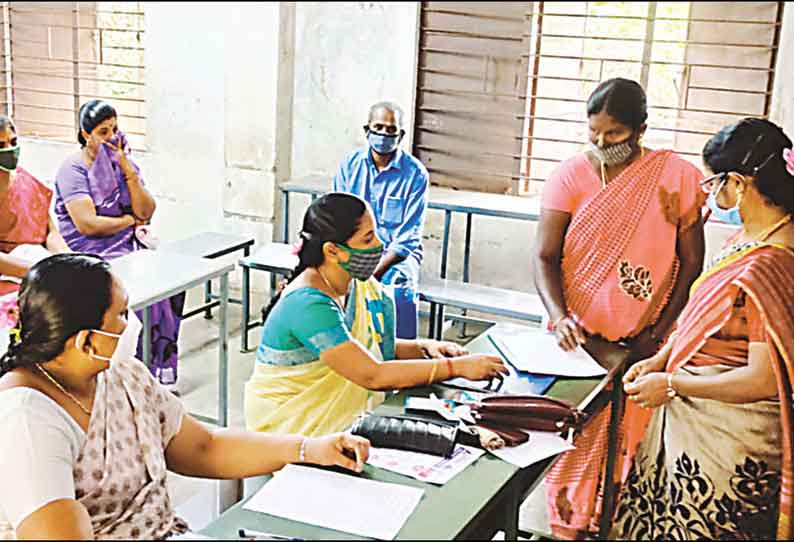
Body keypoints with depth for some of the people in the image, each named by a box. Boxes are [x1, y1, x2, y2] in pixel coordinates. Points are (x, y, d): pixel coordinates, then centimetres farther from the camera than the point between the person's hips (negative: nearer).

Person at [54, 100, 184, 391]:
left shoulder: (124, 162, 13)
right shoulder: (72, 169, -5)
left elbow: (146, 212, 2)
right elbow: (87, 225, -16)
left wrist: (127, 170, -7)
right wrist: (129, 220, -3)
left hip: (126, 247, 6)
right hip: (88, 254, -5)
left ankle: (162, 366, -15)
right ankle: (155, 370, -16)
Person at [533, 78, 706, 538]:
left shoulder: (678, 176, -5)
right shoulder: (570, 175, -4)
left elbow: (692, 263, -1)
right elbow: (544, 257, -6)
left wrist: (658, 333, -7)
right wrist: (559, 317, -22)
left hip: (642, 345, 0)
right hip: (579, 336, 1)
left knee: (631, 440, 7)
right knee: (574, 438, 6)